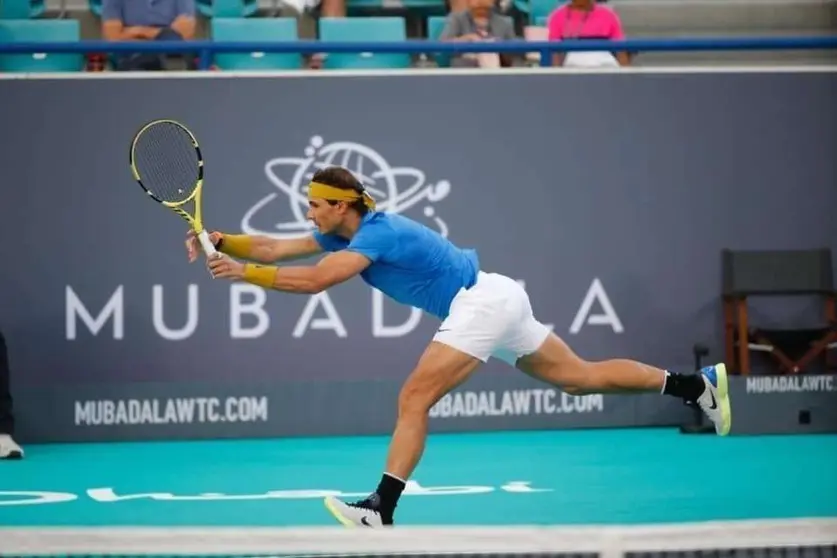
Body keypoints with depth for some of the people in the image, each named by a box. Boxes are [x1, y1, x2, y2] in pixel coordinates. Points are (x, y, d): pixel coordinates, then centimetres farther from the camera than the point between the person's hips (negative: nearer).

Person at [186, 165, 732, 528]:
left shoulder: (375, 234, -20)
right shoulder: (342, 235, 7)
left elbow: (314, 280, -33)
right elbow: (274, 248, 6)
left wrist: (243, 273, -30)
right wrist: (222, 241, -9)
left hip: (482, 303, -10)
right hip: (497, 301, 10)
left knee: (414, 399, -15)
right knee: (580, 376, 14)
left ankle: (382, 508, -17)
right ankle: (699, 383, 16)